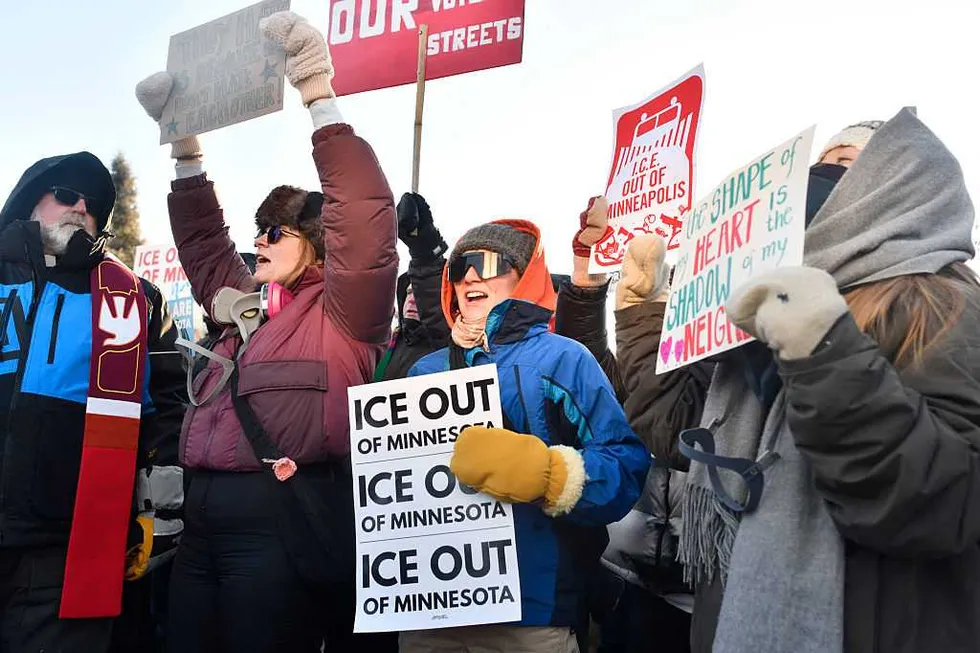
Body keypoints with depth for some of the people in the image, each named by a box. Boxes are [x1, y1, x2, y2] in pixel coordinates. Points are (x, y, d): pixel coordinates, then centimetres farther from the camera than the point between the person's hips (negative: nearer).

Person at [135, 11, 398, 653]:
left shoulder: (340, 312, 1)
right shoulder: (243, 308, 22)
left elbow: (365, 216, -11)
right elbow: (203, 242, 32)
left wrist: (320, 98, -13)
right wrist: (185, 145, 25)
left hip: (282, 524, -7)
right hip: (205, 522, 7)